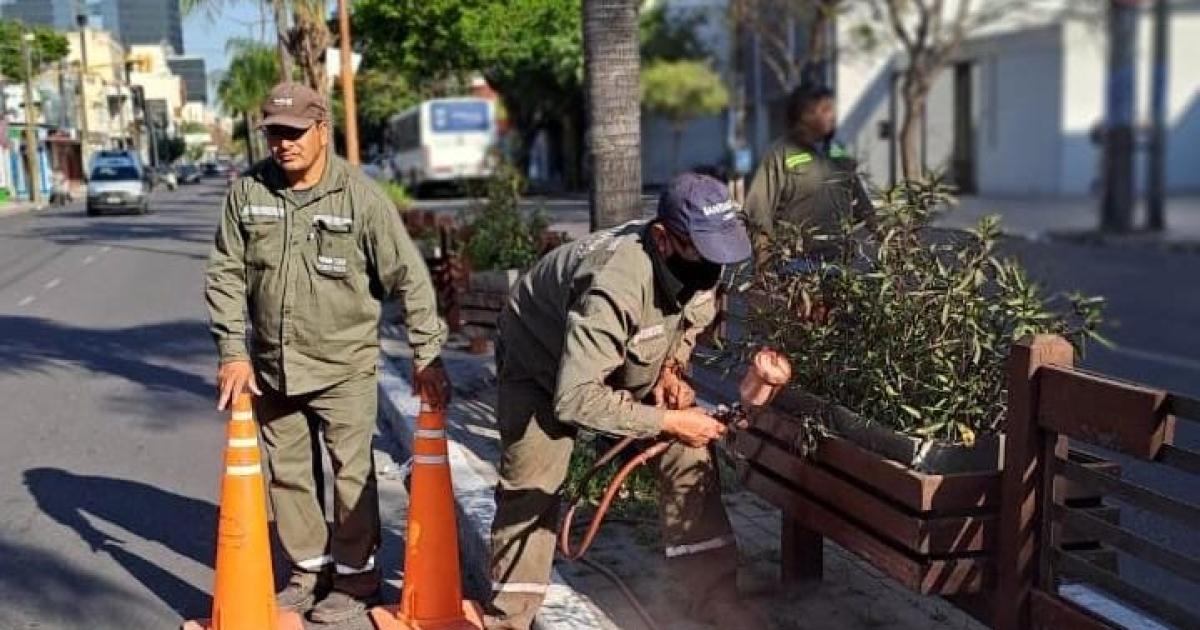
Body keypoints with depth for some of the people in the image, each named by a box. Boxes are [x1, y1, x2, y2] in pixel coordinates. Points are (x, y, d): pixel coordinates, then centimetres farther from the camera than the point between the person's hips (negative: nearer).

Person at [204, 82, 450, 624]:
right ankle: (307, 569, 32)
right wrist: (233, 352, -5)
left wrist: (426, 356, -12)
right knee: (288, 474, 14)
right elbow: (226, 276, 2)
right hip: (271, 367, 4)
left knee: (351, 473, 4)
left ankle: (355, 575, 22)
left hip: (344, 367, -4)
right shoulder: (247, 192, -2)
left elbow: (409, 278, -10)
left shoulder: (360, 197, -12)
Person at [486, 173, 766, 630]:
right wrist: (667, 422, -38)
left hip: (631, 363, 6)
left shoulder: (694, 263, -21)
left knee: (689, 458, -4)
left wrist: (671, 367, -14)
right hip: (543, 366, -6)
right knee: (531, 489, -6)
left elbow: (692, 319, 5)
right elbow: (576, 398, -44)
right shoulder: (613, 284, -43)